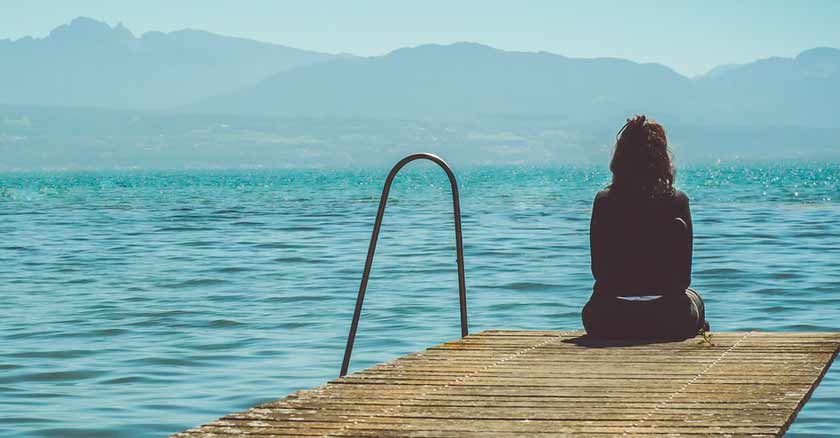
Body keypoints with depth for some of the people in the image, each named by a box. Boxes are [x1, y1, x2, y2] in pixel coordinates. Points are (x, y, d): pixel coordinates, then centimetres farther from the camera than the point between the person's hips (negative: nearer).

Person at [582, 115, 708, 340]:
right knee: (693, 298, 36)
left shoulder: (604, 201, -4)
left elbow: (598, 270, 2)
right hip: (667, 321, 0)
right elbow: (685, 276, -3)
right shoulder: (677, 201, -6)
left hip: (609, 323, 0)